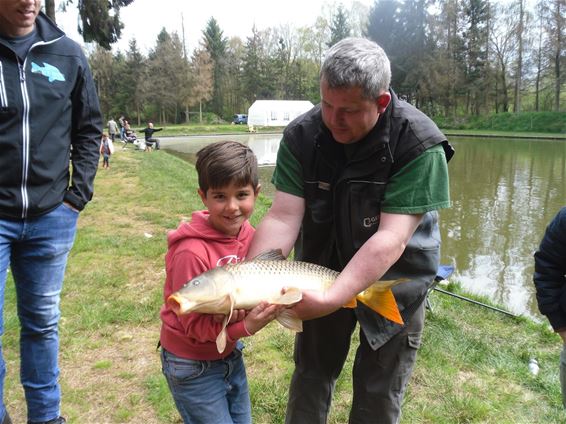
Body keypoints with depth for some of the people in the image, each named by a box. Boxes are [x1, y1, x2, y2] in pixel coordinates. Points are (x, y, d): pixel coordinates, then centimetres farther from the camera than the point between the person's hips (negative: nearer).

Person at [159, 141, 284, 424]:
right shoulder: (192, 253, -29)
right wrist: (244, 327, -36)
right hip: (193, 365, -6)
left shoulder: (248, 234, -9)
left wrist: (258, 313, -22)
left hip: (230, 354, 7)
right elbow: (193, 323, -24)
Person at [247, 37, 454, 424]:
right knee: (309, 380, 21)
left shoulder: (419, 144, -26)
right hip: (321, 274, 3)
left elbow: (392, 238, -31)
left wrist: (331, 299, -41)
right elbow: (283, 217, -21)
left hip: (394, 281, -2)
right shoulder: (301, 135, -16)